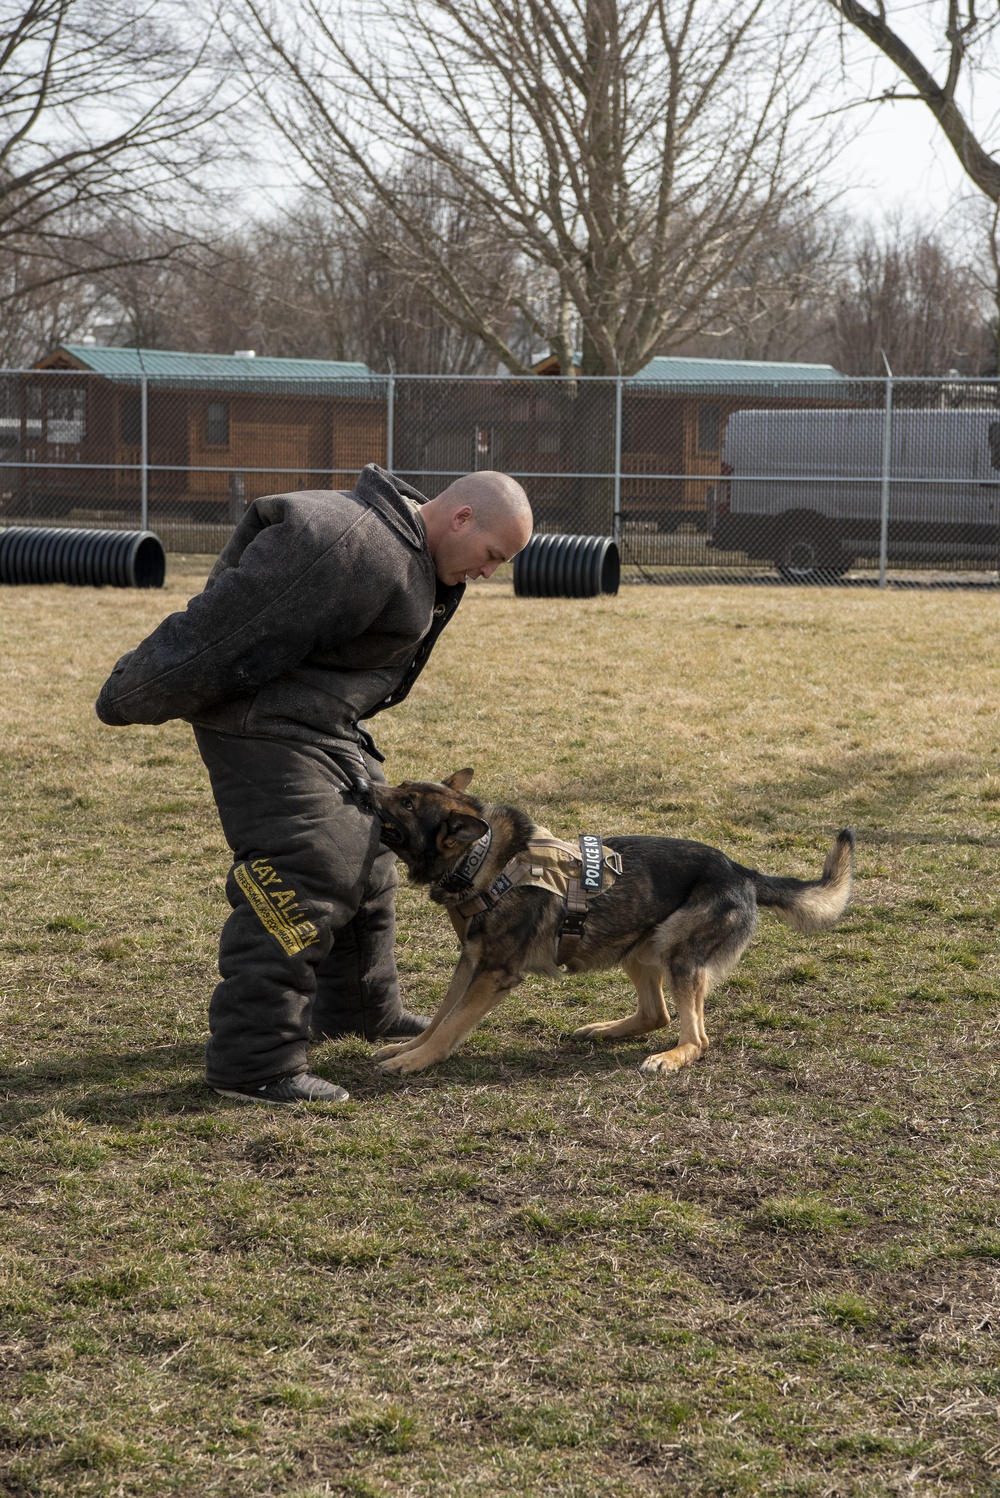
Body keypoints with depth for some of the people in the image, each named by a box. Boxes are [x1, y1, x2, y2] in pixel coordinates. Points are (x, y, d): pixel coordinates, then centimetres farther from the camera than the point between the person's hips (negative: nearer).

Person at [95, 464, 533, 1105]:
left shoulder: (416, 556, 9)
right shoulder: (352, 546, -26)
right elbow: (236, 628, -26)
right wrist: (139, 702, -23)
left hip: (329, 728, 11)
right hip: (266, 730, -11)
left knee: (363, 856, 21)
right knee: (304, 878, -17)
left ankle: (359, 1008, 39)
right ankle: (253, 1061, -14)